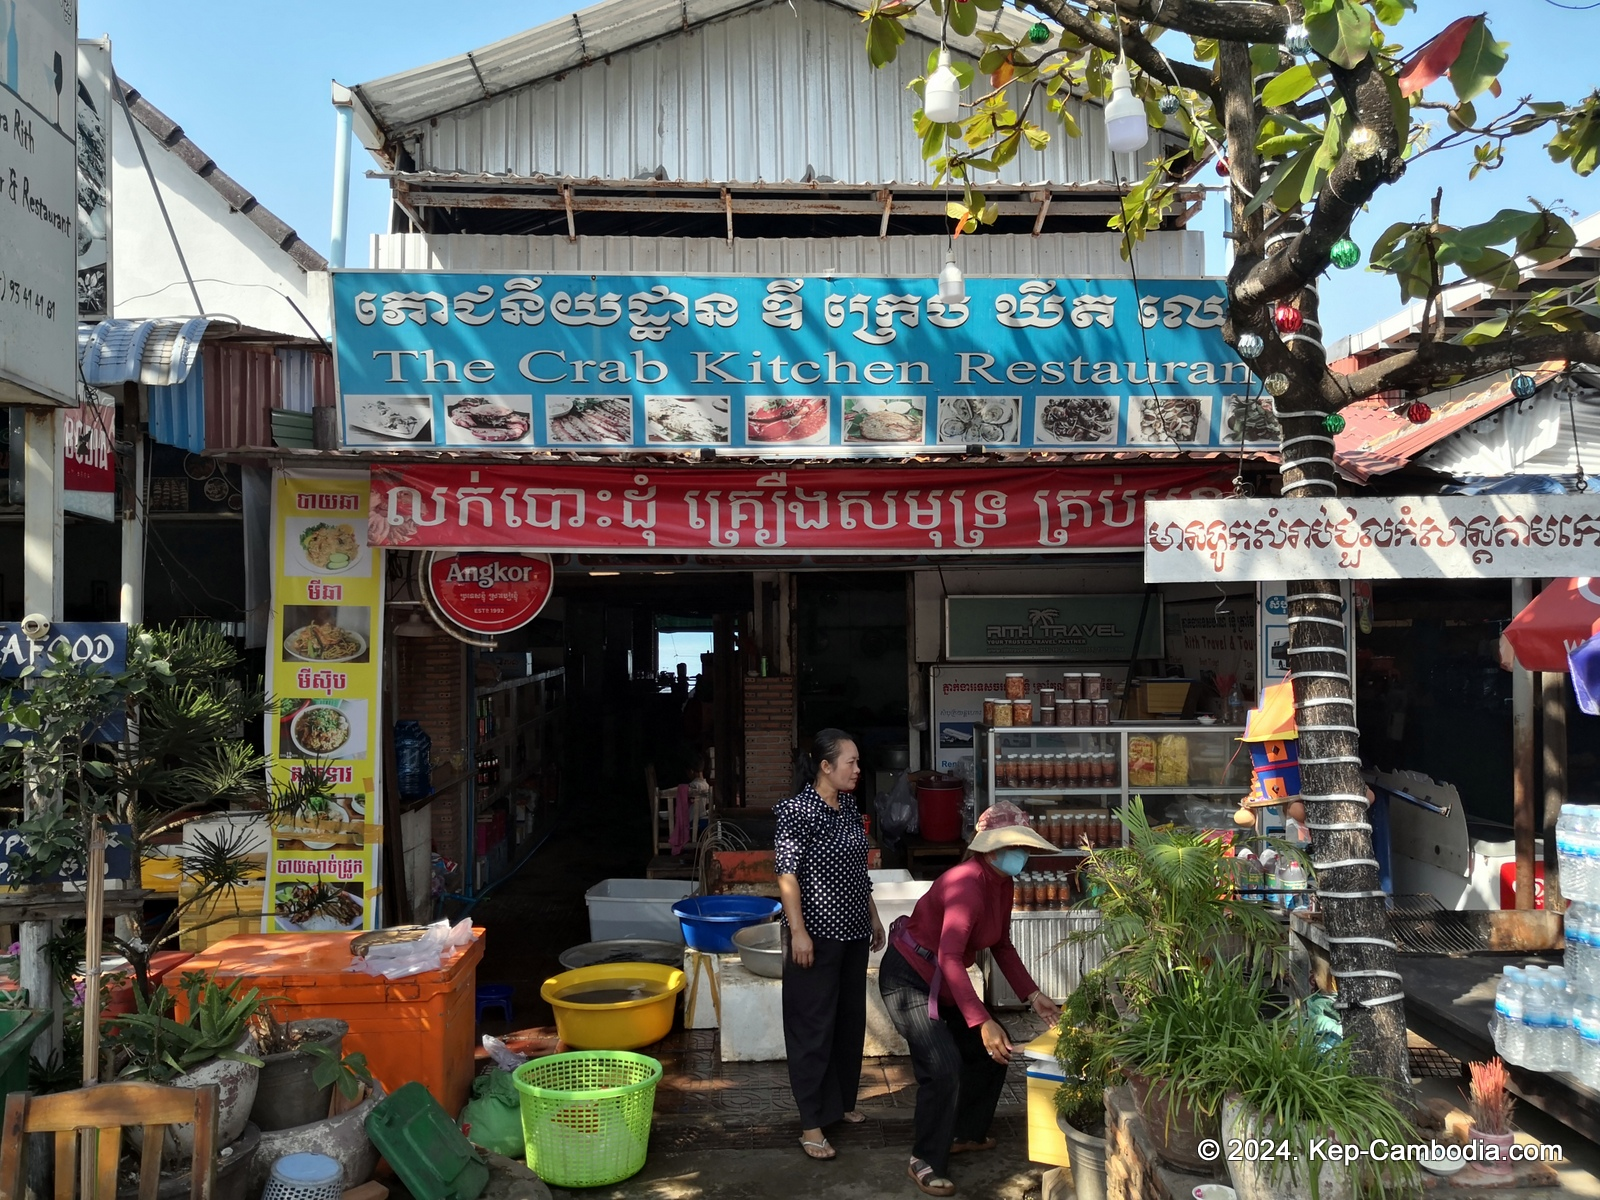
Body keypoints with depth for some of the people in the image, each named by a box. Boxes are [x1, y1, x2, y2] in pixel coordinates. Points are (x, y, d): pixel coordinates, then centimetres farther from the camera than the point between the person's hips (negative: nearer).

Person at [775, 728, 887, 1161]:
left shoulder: (848, 806, 7)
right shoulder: (797, 810, -17)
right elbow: (787, 874, -18)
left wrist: (872, 915, 19)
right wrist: (798, 932, -21)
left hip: (853, 932, 8)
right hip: (819, 935, -8)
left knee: (851, 1019, 17)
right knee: (814, 1027, 0)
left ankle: (843, 1102, 34)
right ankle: (812, 1124, 9)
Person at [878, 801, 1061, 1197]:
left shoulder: (1002, 883, -1)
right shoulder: (966, 884, -30)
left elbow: (1001, 945, 10)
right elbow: (949, 959, -38)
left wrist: (1033, 995, 3)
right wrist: (983, 1022, -41)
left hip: (944, 980, 10)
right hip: (908, 977, -10)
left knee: (991, 1052, 13)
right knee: (943, 1067, -17)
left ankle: (966, 1133, 31)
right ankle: (926, 1162, 2)